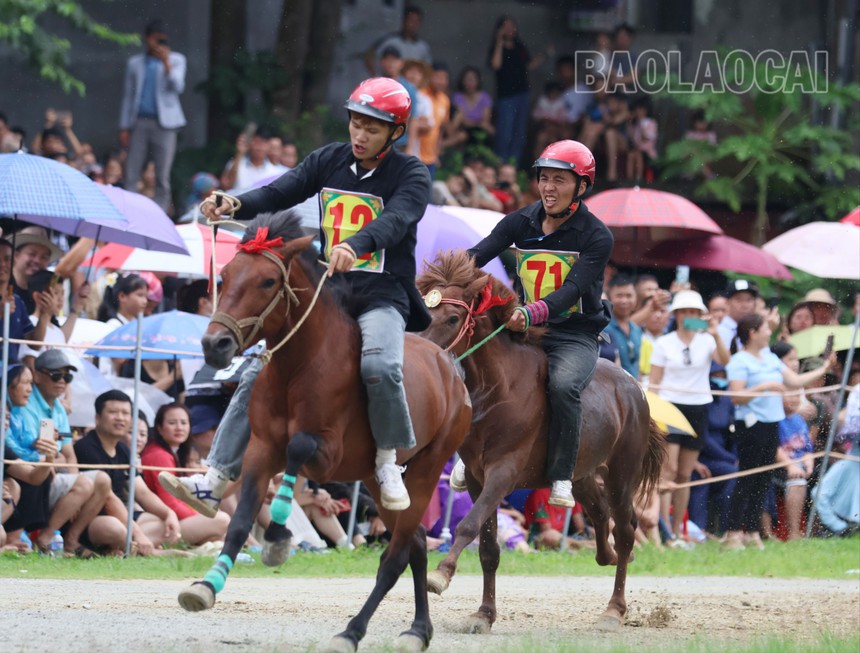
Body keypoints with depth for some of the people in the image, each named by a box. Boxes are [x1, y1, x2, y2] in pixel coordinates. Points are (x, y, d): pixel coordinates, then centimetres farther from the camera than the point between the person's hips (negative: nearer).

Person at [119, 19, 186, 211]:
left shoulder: (176, 60, 8)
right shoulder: (134, 63, 13)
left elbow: (178, 87, -6)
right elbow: (128, 96, 14)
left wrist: (167, 64, -18)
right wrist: (124, 128, 8)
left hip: (164, 123, -2)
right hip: (139, 122, 2)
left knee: (163, 177, -3)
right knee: (131, 175, -4)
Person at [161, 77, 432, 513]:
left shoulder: (410, 175, -5)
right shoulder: (328, 161, 9)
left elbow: (395, 220, -25)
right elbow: (281, 192, -4)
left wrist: (356, 244, -45)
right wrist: (234, 206, -24)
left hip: (381, 297, -5)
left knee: (379, 366, -34)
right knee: (259, 374, -4)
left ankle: (387, 462, -9)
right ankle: (214, 482, -3)